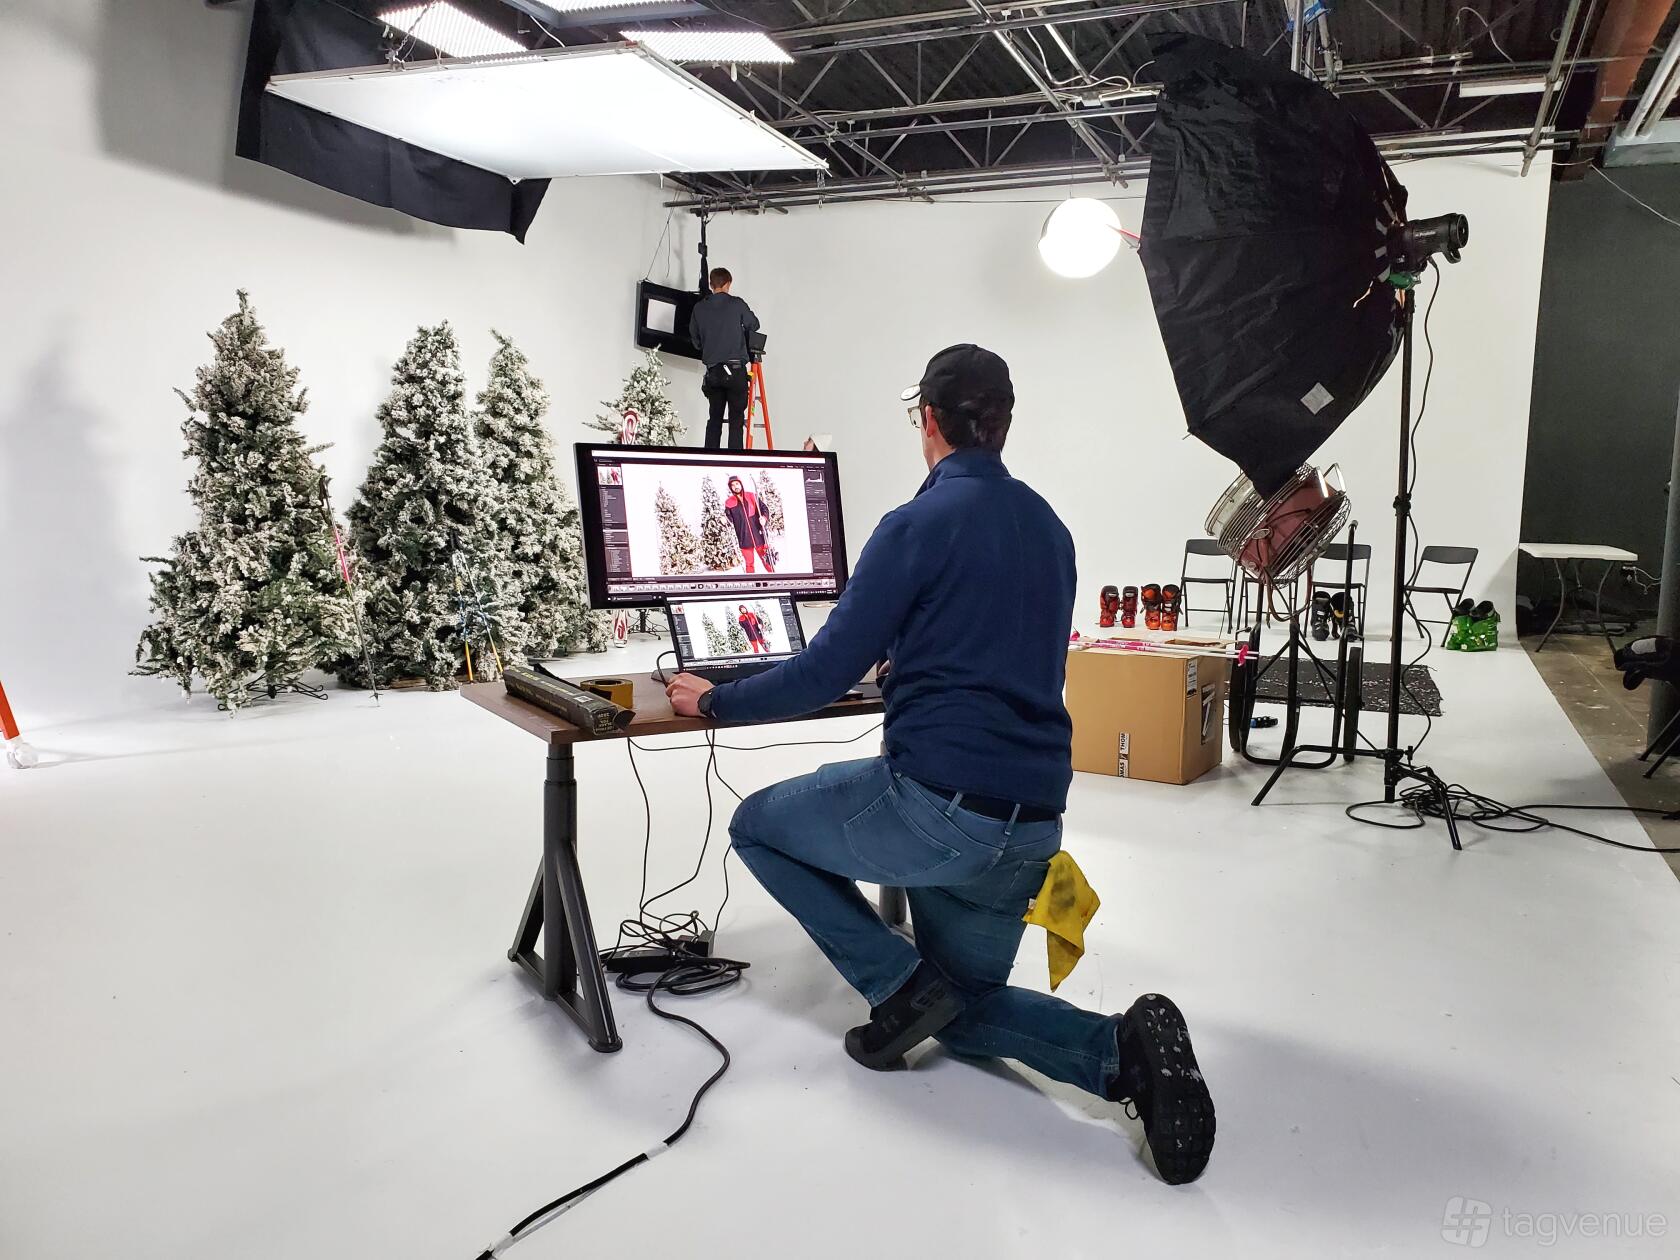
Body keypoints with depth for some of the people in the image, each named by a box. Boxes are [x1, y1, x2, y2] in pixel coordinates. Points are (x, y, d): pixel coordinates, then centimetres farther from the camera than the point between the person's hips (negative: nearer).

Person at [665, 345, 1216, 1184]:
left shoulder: (919, 524, -10)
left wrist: (714, 701, 5)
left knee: (756, 827, 17)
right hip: (1032, 825, 8)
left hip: (937, 805, -8)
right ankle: (1125, 1049, 0)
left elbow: (828, 674, -10)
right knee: (964, 1006, 25)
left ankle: (898, 985, 6)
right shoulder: (1049, 528, 14)